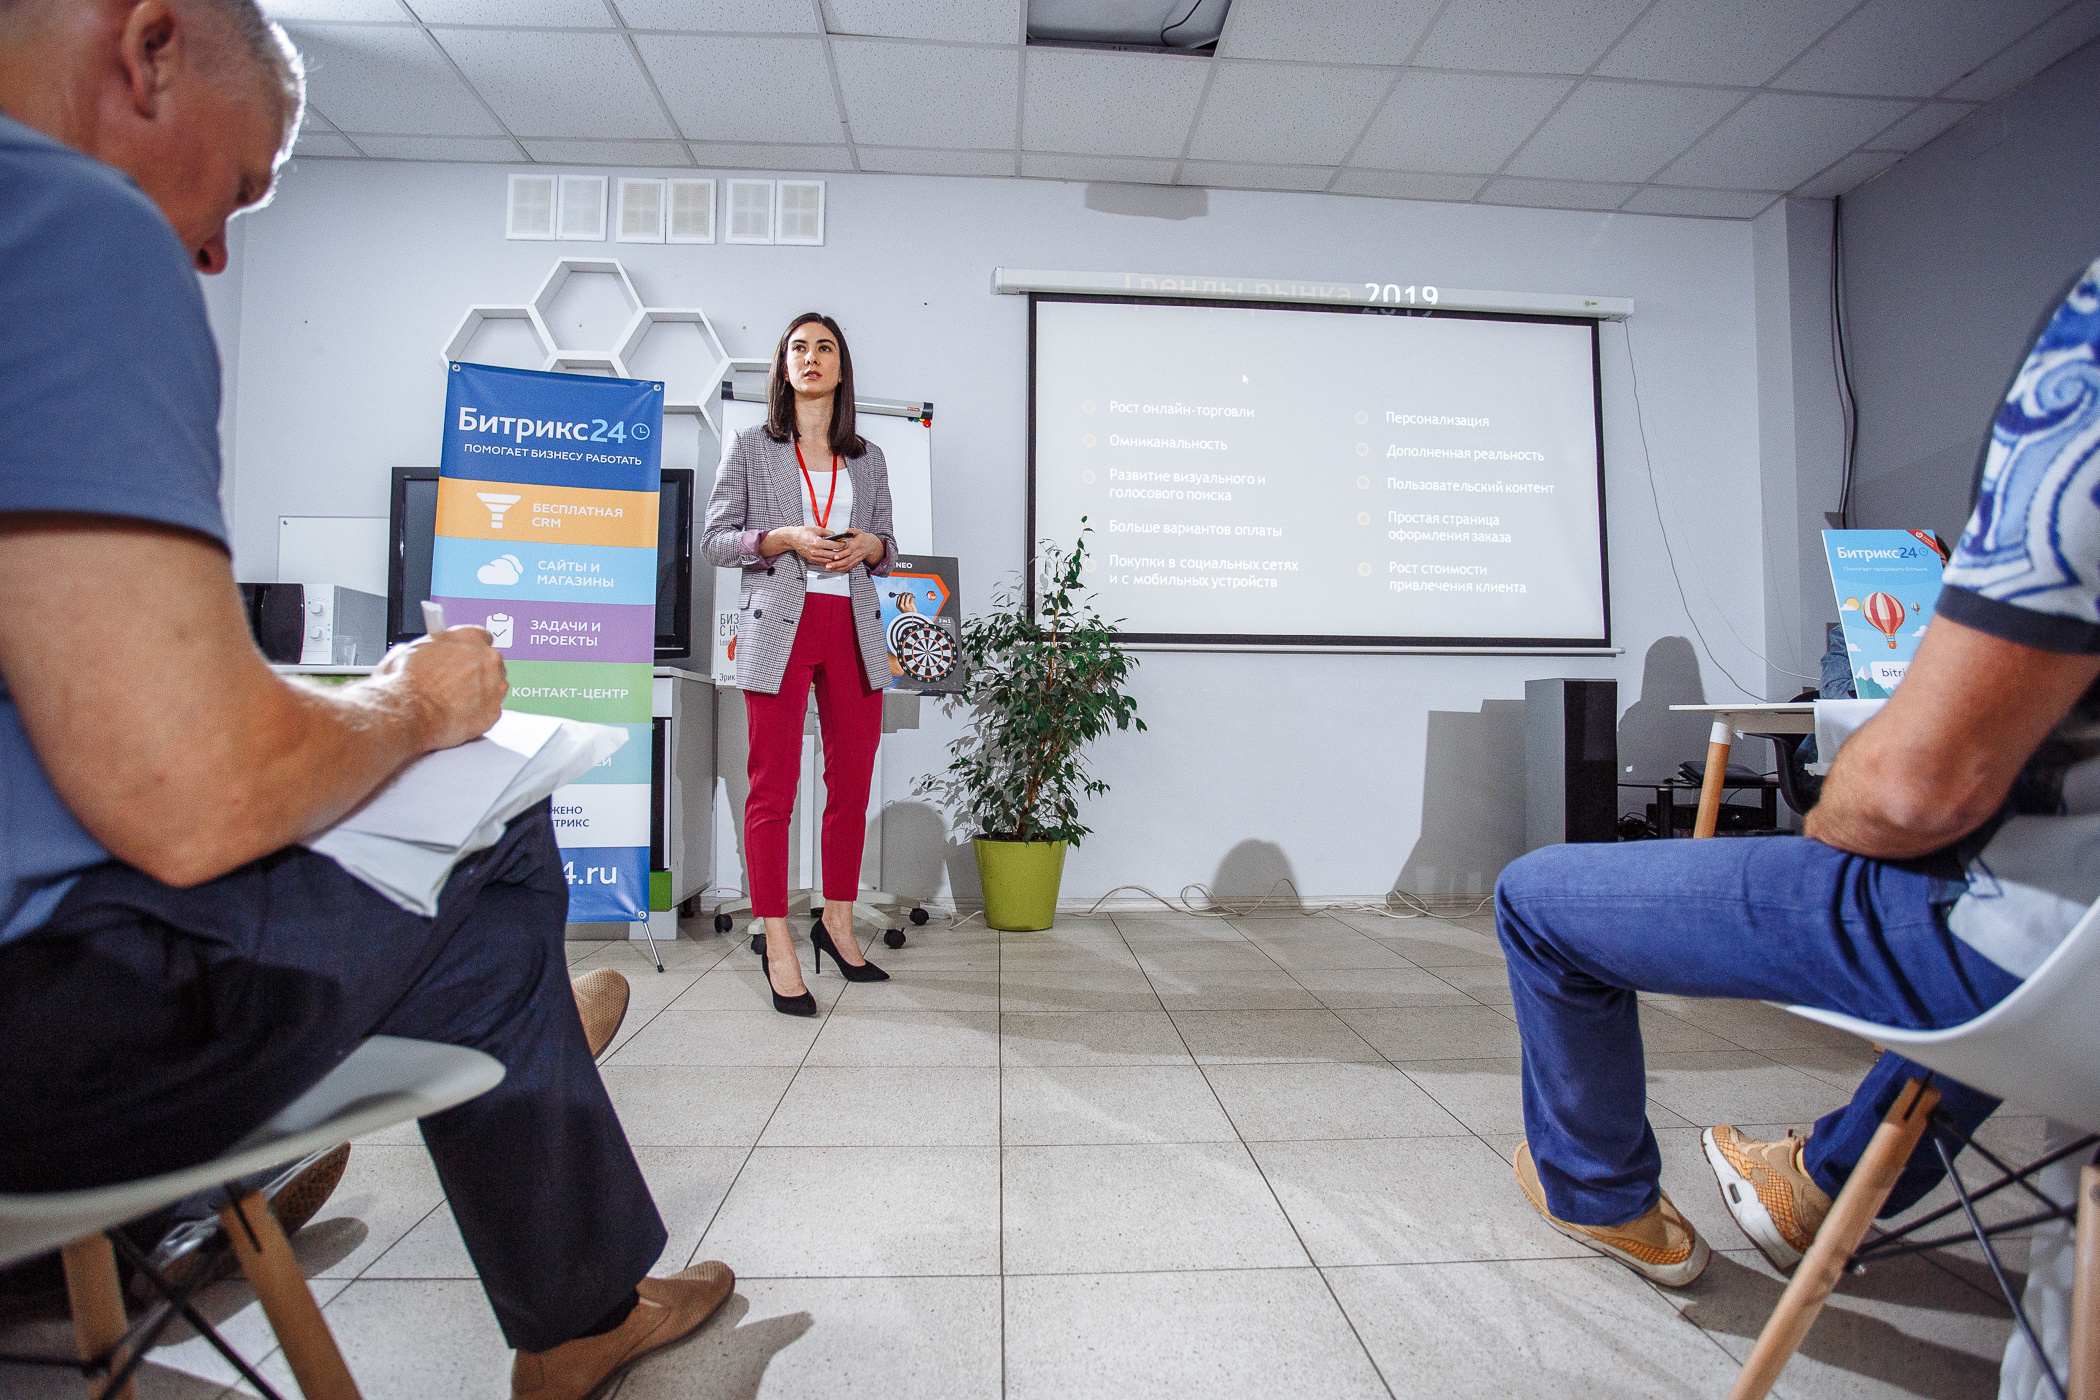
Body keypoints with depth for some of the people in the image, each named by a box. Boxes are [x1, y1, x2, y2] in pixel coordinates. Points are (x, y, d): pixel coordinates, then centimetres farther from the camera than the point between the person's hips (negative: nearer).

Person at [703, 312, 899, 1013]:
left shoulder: (868, 458, 17)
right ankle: (779, 947, 4)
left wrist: (869, 545, -4)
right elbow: (715, 540, 5)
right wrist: (784, 539, -11)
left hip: (854, 627, 3)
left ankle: (838, 924, 21)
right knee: (772, 789, -4)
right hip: (777, 626, -3)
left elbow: (888, 547, 20)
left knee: (852, 784, 5)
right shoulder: (748, 447, 10)